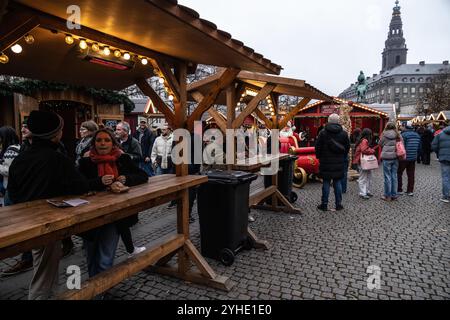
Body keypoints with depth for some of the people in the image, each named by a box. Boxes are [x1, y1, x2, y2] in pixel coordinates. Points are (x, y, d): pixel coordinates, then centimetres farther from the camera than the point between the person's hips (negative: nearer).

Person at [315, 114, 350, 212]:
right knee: (338, 183, 8)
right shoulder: (344, 133, 2)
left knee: (326, 183, 2)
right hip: (339, 163, 2)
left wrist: (319, 157, 11)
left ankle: (324, 204, 7)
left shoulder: (323, 133, -6)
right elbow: (347, 147, 8)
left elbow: (318, 147, -3)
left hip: (326, 162, -2)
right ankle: (338, 204, 14)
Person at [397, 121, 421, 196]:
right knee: (411, 175, 11)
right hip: (413, 158, 7)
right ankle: (410, 191, 14)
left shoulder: (404, 134, -14)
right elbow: (419, 147, 14)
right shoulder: (417, 135, 9)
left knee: (399, 173, 6)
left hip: (404, 158, -6)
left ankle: (399, 190, 8)